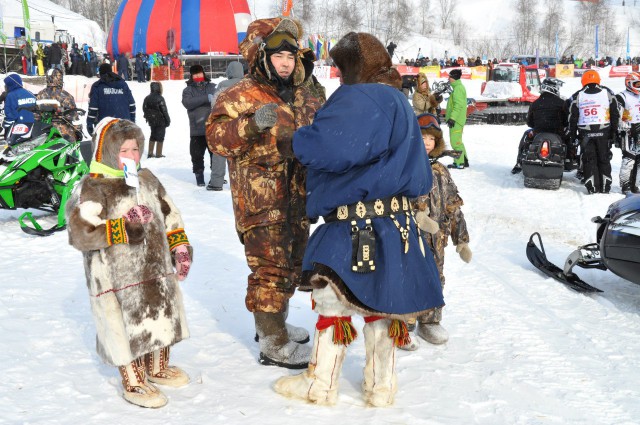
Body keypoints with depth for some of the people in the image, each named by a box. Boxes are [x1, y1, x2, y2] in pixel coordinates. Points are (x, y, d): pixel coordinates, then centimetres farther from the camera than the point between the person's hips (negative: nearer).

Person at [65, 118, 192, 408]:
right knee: (129, 329, 0)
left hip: (157, 270, 7)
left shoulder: (147, 179, 9)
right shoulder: (92, 188, -14)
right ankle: (133, 383, 19)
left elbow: (169, 215, 18)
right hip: (118, 280, -7)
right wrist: (125, 227, -29)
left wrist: (181, 249, 11)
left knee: (160, 319, 20)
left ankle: (158, 367, 41)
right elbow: (80, 232, -25)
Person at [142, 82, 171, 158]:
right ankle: (158, 154, 4)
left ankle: (150, 153, 18)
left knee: (153, 136, 18)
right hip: (161, 121, -7)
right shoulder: (160, 99, -18)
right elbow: (164, 111, -16)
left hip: (152, 121, 7)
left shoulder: (147, 98, 3)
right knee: (160, 137, 2)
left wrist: (148, 117, 19)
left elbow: (144, 109, 9)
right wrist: (168, 120, -7)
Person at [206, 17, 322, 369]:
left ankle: (274, 324, 37)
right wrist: (252, 124, -34)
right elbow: (216, 137, -20)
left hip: (297, 198, 8)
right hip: (261, 203, -8)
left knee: (291, 264, 19)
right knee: (269, 269, -6)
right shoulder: (240, 96, -10)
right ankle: (273, 344, 4)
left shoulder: (302, 96, 13)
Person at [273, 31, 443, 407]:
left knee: (334, 300, 4)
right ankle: (381, 386, 24)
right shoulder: (399, 103, 16)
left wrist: (301, 139, -11)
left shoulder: (359, 99, -16)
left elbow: (330, 147, -29)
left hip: (356, 227, -9)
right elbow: (418, 174, 21)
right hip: (394, 221, 9)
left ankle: (321, 386, 16)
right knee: (379, 301, 16)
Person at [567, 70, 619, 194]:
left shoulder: (577, 96, 2)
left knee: (589, 160, 5)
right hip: (604, 132, 1)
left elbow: (572, 118, 4)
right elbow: (615, 114, 4)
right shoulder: (608, 93, 3)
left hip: (585, 133, -1)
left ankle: (592, 188, 3)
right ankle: (605, 187, 12)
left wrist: (573, 135, 11)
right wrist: (614, 131, 11)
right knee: (604, 160, 11)